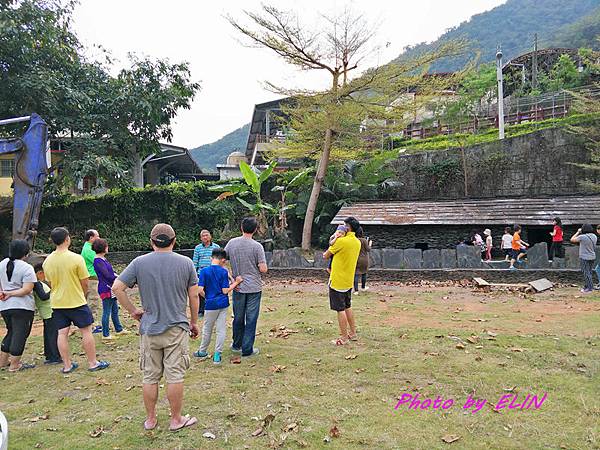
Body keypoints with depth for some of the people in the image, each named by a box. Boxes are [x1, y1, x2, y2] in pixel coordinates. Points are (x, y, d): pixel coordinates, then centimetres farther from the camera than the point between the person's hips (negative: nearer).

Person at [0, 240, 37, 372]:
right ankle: (14, 365, 9)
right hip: (22, 307, -7)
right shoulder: (27, 268, -14)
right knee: (20, 335, 3)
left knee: (11, 332, 22)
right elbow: (27, 290, -19)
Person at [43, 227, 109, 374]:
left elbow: (50, 283, 11)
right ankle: (92, 363, 11)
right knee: (86, 331, 5)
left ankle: (67, 365, 17)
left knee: (62, 333, 10)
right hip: (76, 301, -5)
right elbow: (85, 283, -11)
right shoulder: (76, 258, -16)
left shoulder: (47, 261, -1)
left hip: (57, 302, 5)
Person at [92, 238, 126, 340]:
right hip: (105, 289, -10)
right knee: (107, 312, -1)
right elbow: (107, 275, -20)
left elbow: (111, 271, 14)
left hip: (111, 288, 10)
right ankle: (105, 334, 10)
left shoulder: (103, 259, 13)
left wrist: (117, 276, -4)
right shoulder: (98, 261, -18)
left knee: (115, 309, 19)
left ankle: (119, 329, 31)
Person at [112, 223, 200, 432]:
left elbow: (117, 287, -8)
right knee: (175, 376, 7)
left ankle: (150, 419, 28)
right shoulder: (186, 263, -5)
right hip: (177, 328, -1)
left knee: (150, 377, 14)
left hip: (149, 329, 1)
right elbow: (193, 296, -1)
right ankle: (176, 420, 20)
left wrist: (133, 310, 2)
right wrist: (194, 322, 12)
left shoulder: (139, 262, -4)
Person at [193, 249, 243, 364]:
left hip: (211, 304, 0)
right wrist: (236, 282, 1)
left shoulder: (204, 271, -8)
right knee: (221, 329, 8)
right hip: (223, 304, 0)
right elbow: (225, 291, -9)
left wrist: (206, 297, 7)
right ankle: (217, 354, 8)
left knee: (207, 329, 16)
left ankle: (202, 351, 31)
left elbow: (200, 290, -12)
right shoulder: (224, 271, -7)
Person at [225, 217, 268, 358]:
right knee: (251, 319, 5)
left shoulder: (231, 243, -2)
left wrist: (231, 278, 3)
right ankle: (247, 349, 10)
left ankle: (237, 345, 32)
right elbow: (263, 269, -14)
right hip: (254, 287, -3)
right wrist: (263, 265, 8)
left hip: (238, 287, 3)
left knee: (238, 317, 17)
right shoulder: (257, 246, -13)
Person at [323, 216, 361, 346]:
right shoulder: (357, 242, 6)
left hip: (337, 281, -8)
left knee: (340, 309, 0)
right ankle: (353, 333, 28)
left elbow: (326, 256, -9)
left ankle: (344, 338, 8)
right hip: (349, 281, 8)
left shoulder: (341, 241, -19)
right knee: (347, 307, 20)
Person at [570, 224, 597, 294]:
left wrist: (578, 232, -1)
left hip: (585, 258, -7)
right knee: (589, 272, 16)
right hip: (592, 257, 7)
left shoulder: (582, 237, -21)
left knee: (586, 273, 1)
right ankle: (586, 286, 25)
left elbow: (572, 240, -9)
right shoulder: (594, 236, 0)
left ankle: (589, 288, 3)